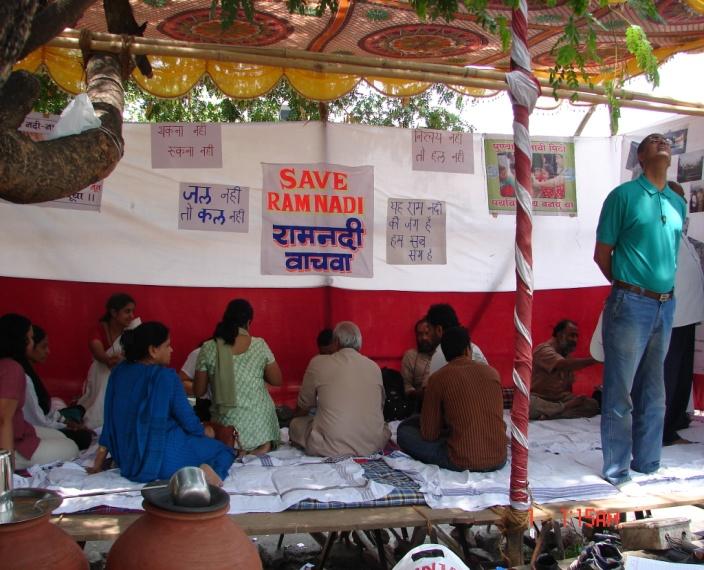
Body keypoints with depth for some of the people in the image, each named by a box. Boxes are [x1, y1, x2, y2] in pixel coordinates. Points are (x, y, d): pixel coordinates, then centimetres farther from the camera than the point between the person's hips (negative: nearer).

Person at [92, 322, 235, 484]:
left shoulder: (119, 371, 3)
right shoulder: (166, 376, -15)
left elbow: (110, 421, 9)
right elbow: (188, 421, -8)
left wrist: (98, 464, 17)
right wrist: (203, 431, 14)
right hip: (160, 460, -6)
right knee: (223, 452, 12)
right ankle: (201, 471, -21)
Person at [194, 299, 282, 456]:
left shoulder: (208, 348, -8)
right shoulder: (260, 345, -7)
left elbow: (199, 392, -2)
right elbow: (277, 381, 2)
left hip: (228, 422, 0)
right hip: (260, 421, 1)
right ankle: (262, 446, -4)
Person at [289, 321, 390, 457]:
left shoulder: (318, 363, -3)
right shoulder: (374, 367, 6)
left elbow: (303, 406, 10)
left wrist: (296, 421, 33)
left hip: (332, 447, -4)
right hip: (372, 445, 4)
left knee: (295, 424, 21)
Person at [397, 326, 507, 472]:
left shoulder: (438, 378, -6)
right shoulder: (492, 372, 5)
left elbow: (429, 434, -3)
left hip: (462, 462, -4)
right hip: (499, 460, 5)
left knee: (404, 430, 11)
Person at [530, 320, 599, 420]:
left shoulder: (567, 355, 13)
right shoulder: (544, 349, -15)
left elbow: (569, 385, 17)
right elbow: (564, 365, -33)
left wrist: (572, 400, -3)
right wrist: (594, 359, -40)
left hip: (560, 398, 7)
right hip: (538, 398, -7)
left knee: (593, 405, -14)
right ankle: (565, 407, -22)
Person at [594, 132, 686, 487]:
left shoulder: (678, 203, 13)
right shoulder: (624, 196, -4)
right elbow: (602, 254, -2)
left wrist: (663, 288, 9)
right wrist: (629, 286, 5)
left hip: (665, 306, 6)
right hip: (631, 305, -6)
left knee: (654, 394, 14)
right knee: (620, 394, -1)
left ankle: (648, 465, 25)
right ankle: (616, 471, 9)